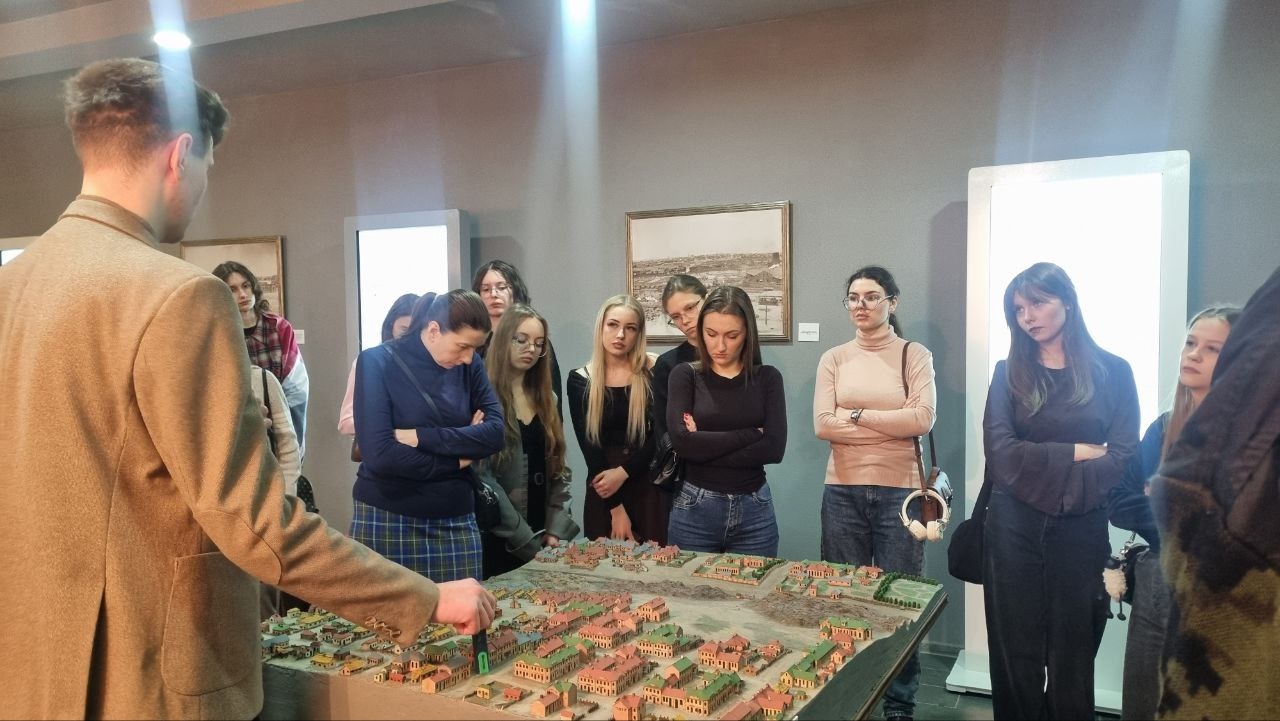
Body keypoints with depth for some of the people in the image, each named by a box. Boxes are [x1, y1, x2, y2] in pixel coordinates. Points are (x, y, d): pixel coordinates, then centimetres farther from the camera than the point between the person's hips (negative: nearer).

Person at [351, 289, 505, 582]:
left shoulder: (470, 367, 4)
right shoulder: (377, 362, -8)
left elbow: (496, 432, -8)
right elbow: (380, 454, -17)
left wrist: (420, 437, -17)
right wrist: (456, 460, -9)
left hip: (456, 520, 3)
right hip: (386, 520, -3)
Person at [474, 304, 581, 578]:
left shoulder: (546, 399, 11)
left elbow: (559, 468, 10)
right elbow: (483, 477, -16)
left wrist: (556, 529, -2)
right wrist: (526, 540, -15)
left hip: (543, 536, 6)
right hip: (498, 539, -6)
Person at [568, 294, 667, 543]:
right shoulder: (580, 380, 0)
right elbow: (588, 444, -4)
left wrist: (623, 472, -14)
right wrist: (616, 507, -9)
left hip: (649, 488, -1)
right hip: (603, 489, 1)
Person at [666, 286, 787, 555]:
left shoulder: (767, 378, 3)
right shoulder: (685, 376, 0)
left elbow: (774, 448, -9)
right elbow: (682, 442, -15)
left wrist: (705, 445, -11)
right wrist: (752, 434, -12)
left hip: (754, 512, 1)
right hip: (694, 511, -1)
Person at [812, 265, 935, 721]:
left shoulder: (915, 355, 2)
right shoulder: (833, 359, 6)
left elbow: (923, 419, -11)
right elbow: (822, 425, -5)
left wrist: (856, 415, -9)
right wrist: (892, 424, -9)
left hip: (899, 491, -2)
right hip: (843, 491, 2)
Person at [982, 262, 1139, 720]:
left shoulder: (1112, 372, 3)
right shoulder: (1009, 373, 6)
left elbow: (1122, 458, -7)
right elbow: (1001, 453, -7)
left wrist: (1039, 468, -13)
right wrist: (1075, 453, -8)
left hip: (1081, 529, -1)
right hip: (1013, 528, 1)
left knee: (1071, 658, 9)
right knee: (1015, 656, 8)